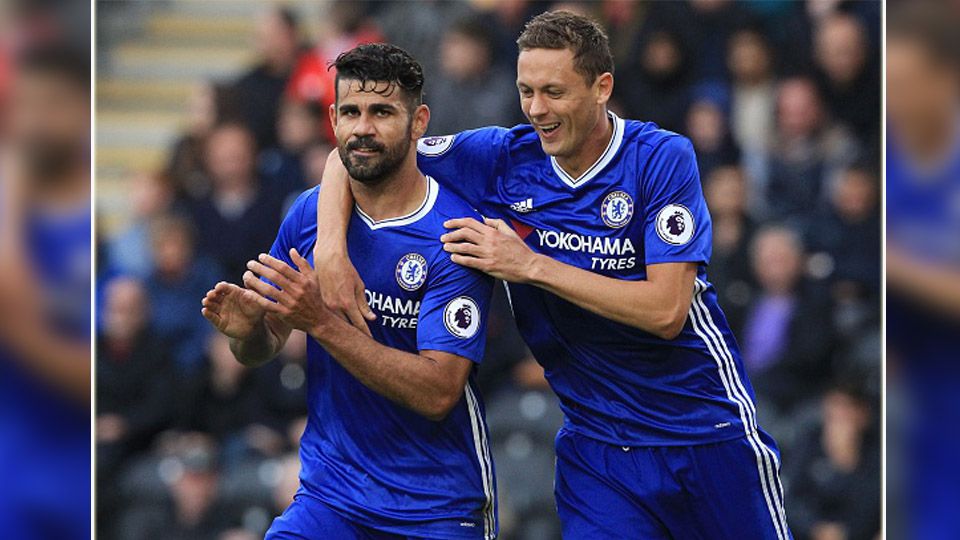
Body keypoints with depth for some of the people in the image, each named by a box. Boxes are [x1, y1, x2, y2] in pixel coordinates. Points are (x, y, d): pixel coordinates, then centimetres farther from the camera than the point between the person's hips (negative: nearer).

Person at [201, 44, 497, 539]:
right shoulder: (309, 213, 1)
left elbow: (437, 393, -22)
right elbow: (262, 350, 10)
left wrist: (322, 323, -29)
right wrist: (248, 330, -15)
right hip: (329, 493, 3)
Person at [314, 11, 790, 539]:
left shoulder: (662, 158, -13)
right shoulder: (505, 157, -4)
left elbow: (666, 311, -21)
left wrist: (530, 265, -22)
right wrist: (330, 250, -19)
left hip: (707, 431, -2)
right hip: (596, 436, 2)